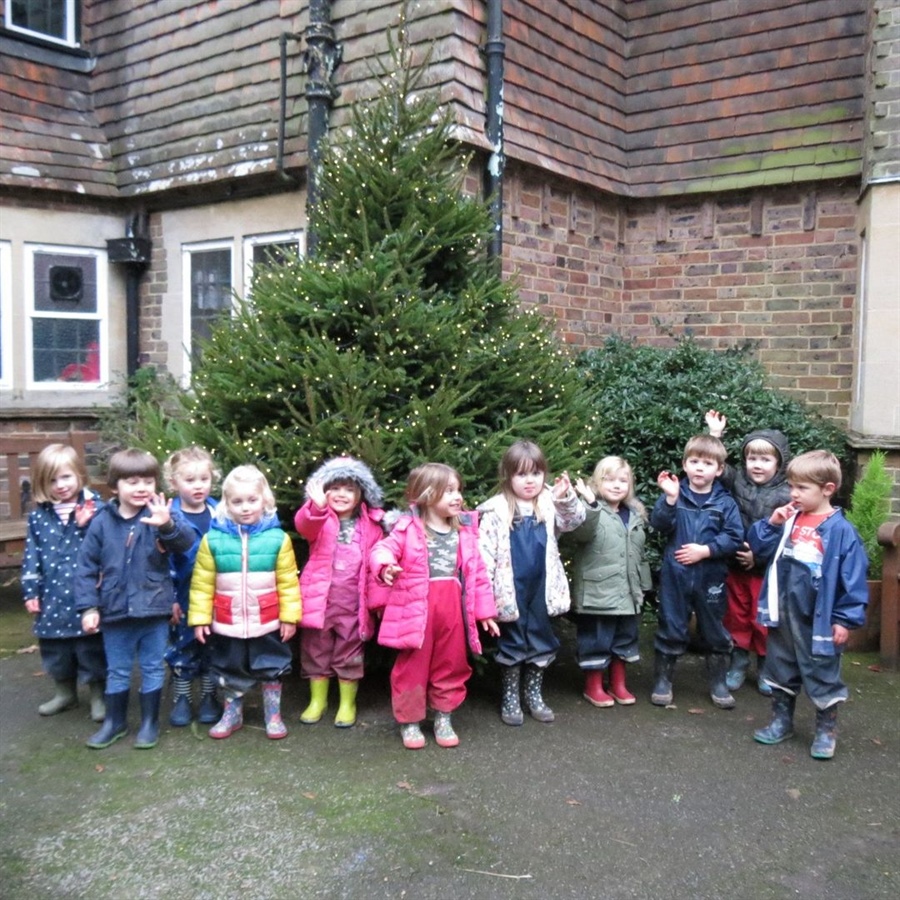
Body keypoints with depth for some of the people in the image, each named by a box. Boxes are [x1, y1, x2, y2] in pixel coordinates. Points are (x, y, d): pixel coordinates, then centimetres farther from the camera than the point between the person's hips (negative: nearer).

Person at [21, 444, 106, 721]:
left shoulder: (95, 508, -7)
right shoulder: (38, 516, 3)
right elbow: (31, 556, 6)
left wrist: (88, 524, -24)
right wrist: (30, 592, 4)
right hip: (53, 596, 4)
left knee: (92, 648, 7)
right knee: (55, 648, 18)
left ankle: (99, 695, 25)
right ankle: (65, 693, 39)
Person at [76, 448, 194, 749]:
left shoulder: (160, 515, -9)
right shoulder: (102, 522, -4)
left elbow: (186, 543, -25)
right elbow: (87, 567, 0)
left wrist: (168, 525, -45)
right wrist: (88, 607, -4)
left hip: (154, 610, -1)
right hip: (115, 612, 2)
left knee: (152, 669, 13)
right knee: (117, 671, 18)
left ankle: (149, 722, 29)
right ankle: (114, 721, 35)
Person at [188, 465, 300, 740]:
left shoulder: (277, 538, -10)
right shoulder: (213, 539, -8)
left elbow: (288, 582, -5)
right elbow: (202, 584, -3)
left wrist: (289, 616, -5)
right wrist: (199, 618, -4)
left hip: (267, 623, -1)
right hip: (227, 624, 1)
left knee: (272, 671, 14)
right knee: (230, 673, 18)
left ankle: (273, 716, 32)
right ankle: (232, 715, 38)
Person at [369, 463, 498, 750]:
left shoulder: (464, 530, 6)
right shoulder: (409, 528, -6)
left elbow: (477, 572, 9)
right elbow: (382, 549, -15)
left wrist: (485, 611, 10)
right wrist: (386, 566, -39)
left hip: (452, 607, 4)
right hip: (416, 606, -4)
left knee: (451, 665, 14)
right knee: (413, 666, 7)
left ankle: (443, 719, 32)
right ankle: (409, 721, 24)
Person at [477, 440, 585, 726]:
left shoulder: (549, 504, 1)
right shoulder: (497, 510, -9)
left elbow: (574, 520, -11)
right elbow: (485, 551, -10)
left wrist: (566, 498, -30)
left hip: (541, 589, 3)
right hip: (511, 590, -3)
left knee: (541, 641, 14)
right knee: (512, 643, 10)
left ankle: (534, 695, 31)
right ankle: (510, 697, 24)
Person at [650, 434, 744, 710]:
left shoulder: (725, 502, 0)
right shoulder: (674, 494, 0)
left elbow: (734, 538, -6)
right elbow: (659, 525, -13)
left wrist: (705, 550, -15)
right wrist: (670, 499, -26)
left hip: (711, 578, 1)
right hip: (675, 575, -1)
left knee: (714, 631, 13)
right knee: (670, 628, 8)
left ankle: (718, 682, 29)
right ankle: (662, 680, 21)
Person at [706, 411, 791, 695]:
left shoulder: (785, 496, -10)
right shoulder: (737, 482, 0)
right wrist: (715, 436, -10)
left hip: (767, 570, -3)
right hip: (735, 567, 3)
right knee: (736, 618, 14)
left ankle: (766, 669, 25)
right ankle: (738, 664, 29)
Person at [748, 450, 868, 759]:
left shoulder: (841, 530, -14)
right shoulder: (789, 520, 1)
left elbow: (853, 579, -13)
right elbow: (759, 548, 8)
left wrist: (845, 619, -13)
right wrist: (771, 524, -8)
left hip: (819, 621, -5)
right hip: (783, 615, 5)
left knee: (822, 675, 9)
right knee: (781, 670, 18)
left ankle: (826, 730, 27)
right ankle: (781, 721, 34)